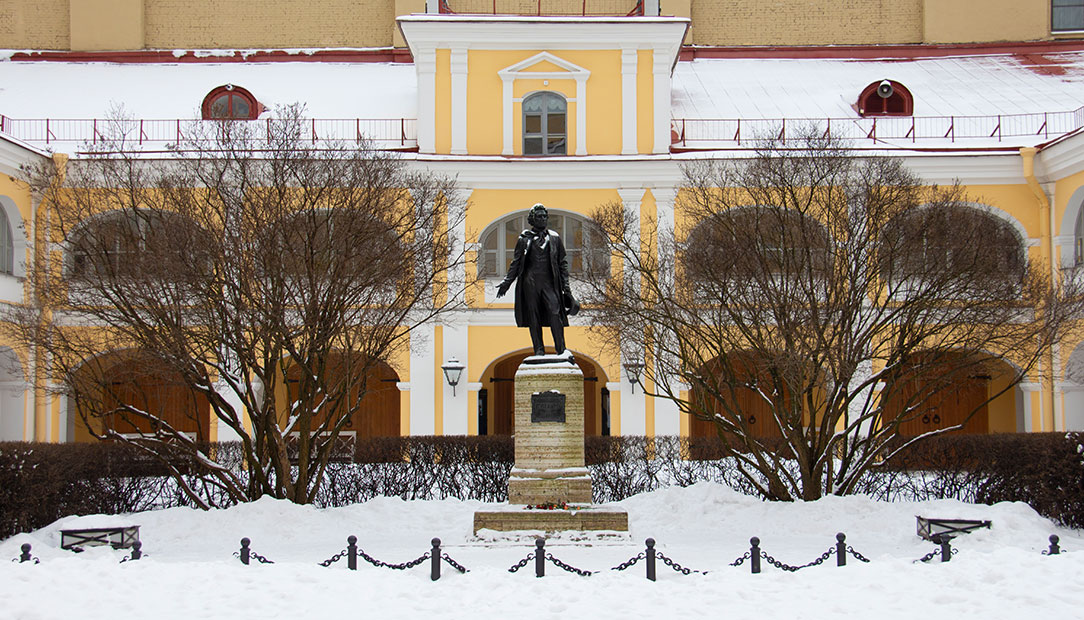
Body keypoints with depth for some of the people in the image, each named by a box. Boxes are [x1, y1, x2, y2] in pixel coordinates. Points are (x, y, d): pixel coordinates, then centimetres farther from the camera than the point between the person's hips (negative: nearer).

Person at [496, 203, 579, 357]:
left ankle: (561, 349, -9)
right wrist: (507, 283, 7)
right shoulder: (524, 239, 9)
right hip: (530, 282, 0)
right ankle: (539, 349, 7)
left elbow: (562, 262, 14)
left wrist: (566, 286, 8)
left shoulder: (554, 238, 12)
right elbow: (516, 262, 13)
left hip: (549, 281, 0)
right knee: (533, 316, 0)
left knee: (555, 313, -14)